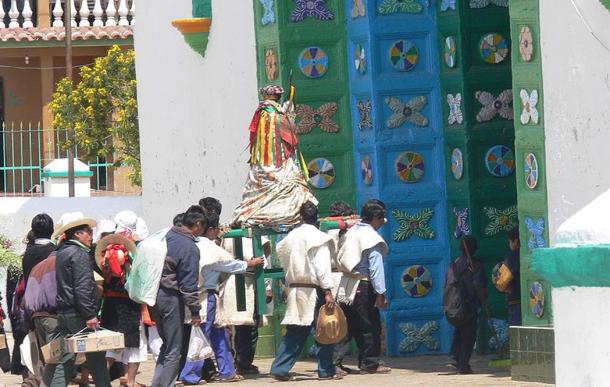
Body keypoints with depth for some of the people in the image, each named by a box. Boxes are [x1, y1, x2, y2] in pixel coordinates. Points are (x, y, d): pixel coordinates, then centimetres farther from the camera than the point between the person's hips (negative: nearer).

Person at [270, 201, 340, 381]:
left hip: (295, 290, 6)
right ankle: (326, 371, 2)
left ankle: (279, 369, 5)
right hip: (314, 290, -6)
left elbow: (285, 262, 13)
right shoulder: (318, 238, -9)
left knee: (294, 332, 9)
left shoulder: (291, 237, 9)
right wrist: (328, 292, -15)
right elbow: (322, 267, -14)